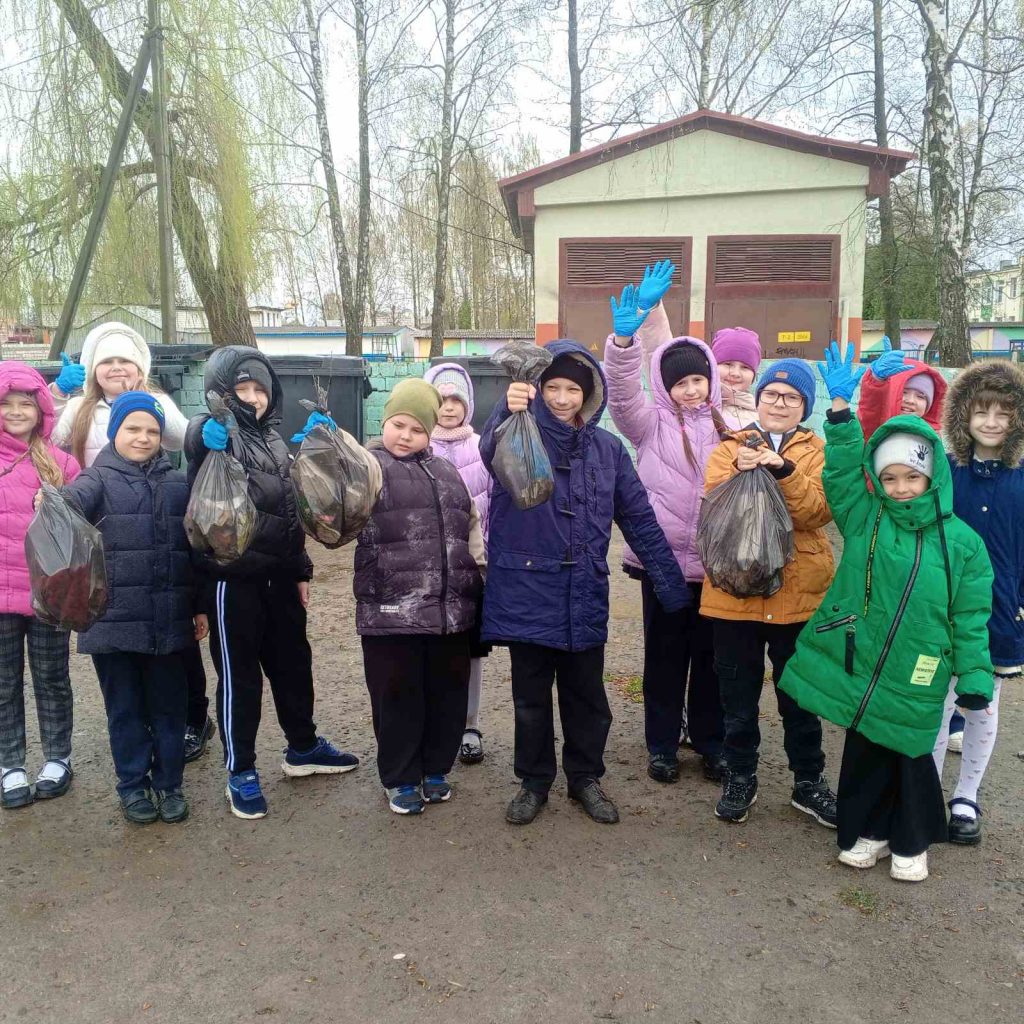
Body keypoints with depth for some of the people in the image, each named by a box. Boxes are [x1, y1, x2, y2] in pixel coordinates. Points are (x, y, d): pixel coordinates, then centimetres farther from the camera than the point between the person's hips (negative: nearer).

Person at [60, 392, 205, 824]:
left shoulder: (178, 484, 9)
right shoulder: (100, 478, 0)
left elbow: (196, 547, 12)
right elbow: (74, 500, -24)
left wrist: (201, 606, 11)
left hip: (168, 621, 2)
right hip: (114, 620, -2)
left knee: (168, 706, 11)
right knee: (125, 708, 10)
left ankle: (168, 783, 26)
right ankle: (133, 785, 25)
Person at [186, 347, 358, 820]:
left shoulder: (272, 439, 14)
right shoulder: (214, 432, -7)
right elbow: (196, 442, -32)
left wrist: (300, 570, 18)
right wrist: (208, 441, -54)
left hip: (278, 575, 7)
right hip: (233, 578, -7)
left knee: (293, 662, 18)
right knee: (239, 675, 4)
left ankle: (303, 747, 37)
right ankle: (240, 772, 19)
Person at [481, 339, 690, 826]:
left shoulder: (607, 448, 5)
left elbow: (639, 518, 6)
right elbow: (491, 452, -30)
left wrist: (672, 585, 3)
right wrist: (508, 412, -51)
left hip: (585, 594, 2)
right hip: (527, 590, -2)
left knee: (586, 695, 14)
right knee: (531, 696, 11)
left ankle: (585, 778, 33)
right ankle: (534, 781, 29)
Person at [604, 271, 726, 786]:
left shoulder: (729, 426, 6)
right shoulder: (651, 423, 0)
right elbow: (622, 393, -17)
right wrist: (623, 338, -32)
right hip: (663, 560, -2)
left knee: (711, 654, 13)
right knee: (664, 654, 10)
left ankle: (710, 740, 30)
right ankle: (662, 744, 24)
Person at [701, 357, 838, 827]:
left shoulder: (816, 451, 5)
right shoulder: (731, 446, 6)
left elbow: (819, 510, -13)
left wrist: (784, 471, -26)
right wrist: (738, 472, -27)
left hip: (798, 591, 0)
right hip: (735, 590, 1)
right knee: (738, 695, 12)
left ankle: (808, 781, 29)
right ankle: (740, 776, 29)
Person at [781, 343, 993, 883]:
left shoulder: (961, 542, -3)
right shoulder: (863, 518, 0)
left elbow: (970, 618, -1)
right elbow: (842, 471, -11)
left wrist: (974, 678, -2)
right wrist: (841, 408, -21)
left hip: (914, 680, -1)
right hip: (857, 666, 2)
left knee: (910, 755, 10)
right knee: (863, 753, 14)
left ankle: (912, 842, 32)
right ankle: (869, 829, 34)